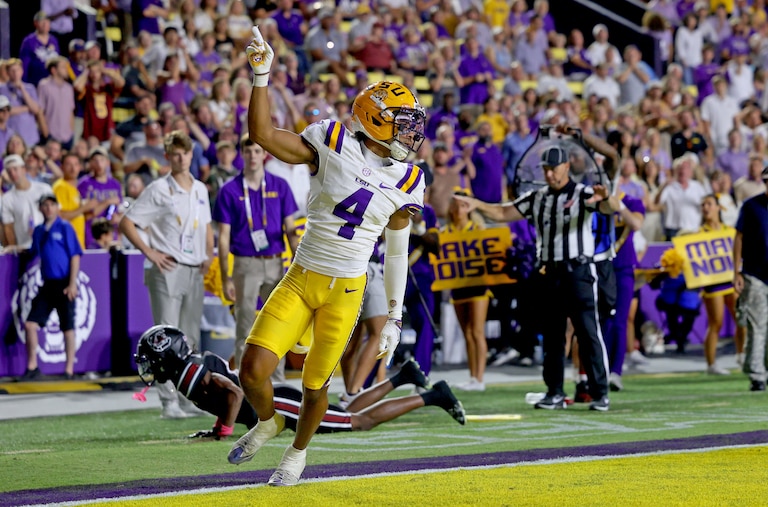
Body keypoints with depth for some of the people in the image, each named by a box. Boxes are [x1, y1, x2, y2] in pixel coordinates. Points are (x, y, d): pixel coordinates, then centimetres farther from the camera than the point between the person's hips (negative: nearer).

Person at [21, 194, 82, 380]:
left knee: (67, 328, 1)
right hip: (47, 284, 6)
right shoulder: (39, 231, 12)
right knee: (30, 323, -1)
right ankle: (32, 367, 9)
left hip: (64, 284, -6)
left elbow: (75, 256, -7)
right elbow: (35, 255, 23)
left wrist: (72, 283, -13)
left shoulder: (64, 227, -4)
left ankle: (69, 370, 7)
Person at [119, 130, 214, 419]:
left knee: (190, 338, 10)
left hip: (195, 272, 6)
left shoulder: (200, 189, 14)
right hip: (168, 271, -6)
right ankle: (169, 402, -9)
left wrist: (209, 255, 12)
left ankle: (188, 399, 16)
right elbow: (126, 223, -5)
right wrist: (149, 252, -11)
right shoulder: (159, 189, -4)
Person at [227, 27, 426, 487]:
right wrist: (262, 75, -15)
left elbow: (397, 254, 9)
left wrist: (395, 318, 9)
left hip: (346, 292, 1)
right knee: (253, 372, -10)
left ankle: (298, 452, 37)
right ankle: (268, 422, 25)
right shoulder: (333, 144, -6)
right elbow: (264, 134, -7)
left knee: (315, 386, 6)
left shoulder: (406, 182, 1)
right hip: (299, 281, -1)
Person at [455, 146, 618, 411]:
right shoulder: (537, 198, 13)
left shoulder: (583, 194, -5)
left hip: (578, 272, -6)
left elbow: (610, 208, -22)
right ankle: (555, 393, 15)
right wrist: (477, 204, -5)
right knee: (551, 334, 9)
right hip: (549, 273, 6)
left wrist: (606, 198, -46)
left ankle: (600, 393, -5)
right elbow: (503, 213, 11)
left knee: (588, 332, -7)